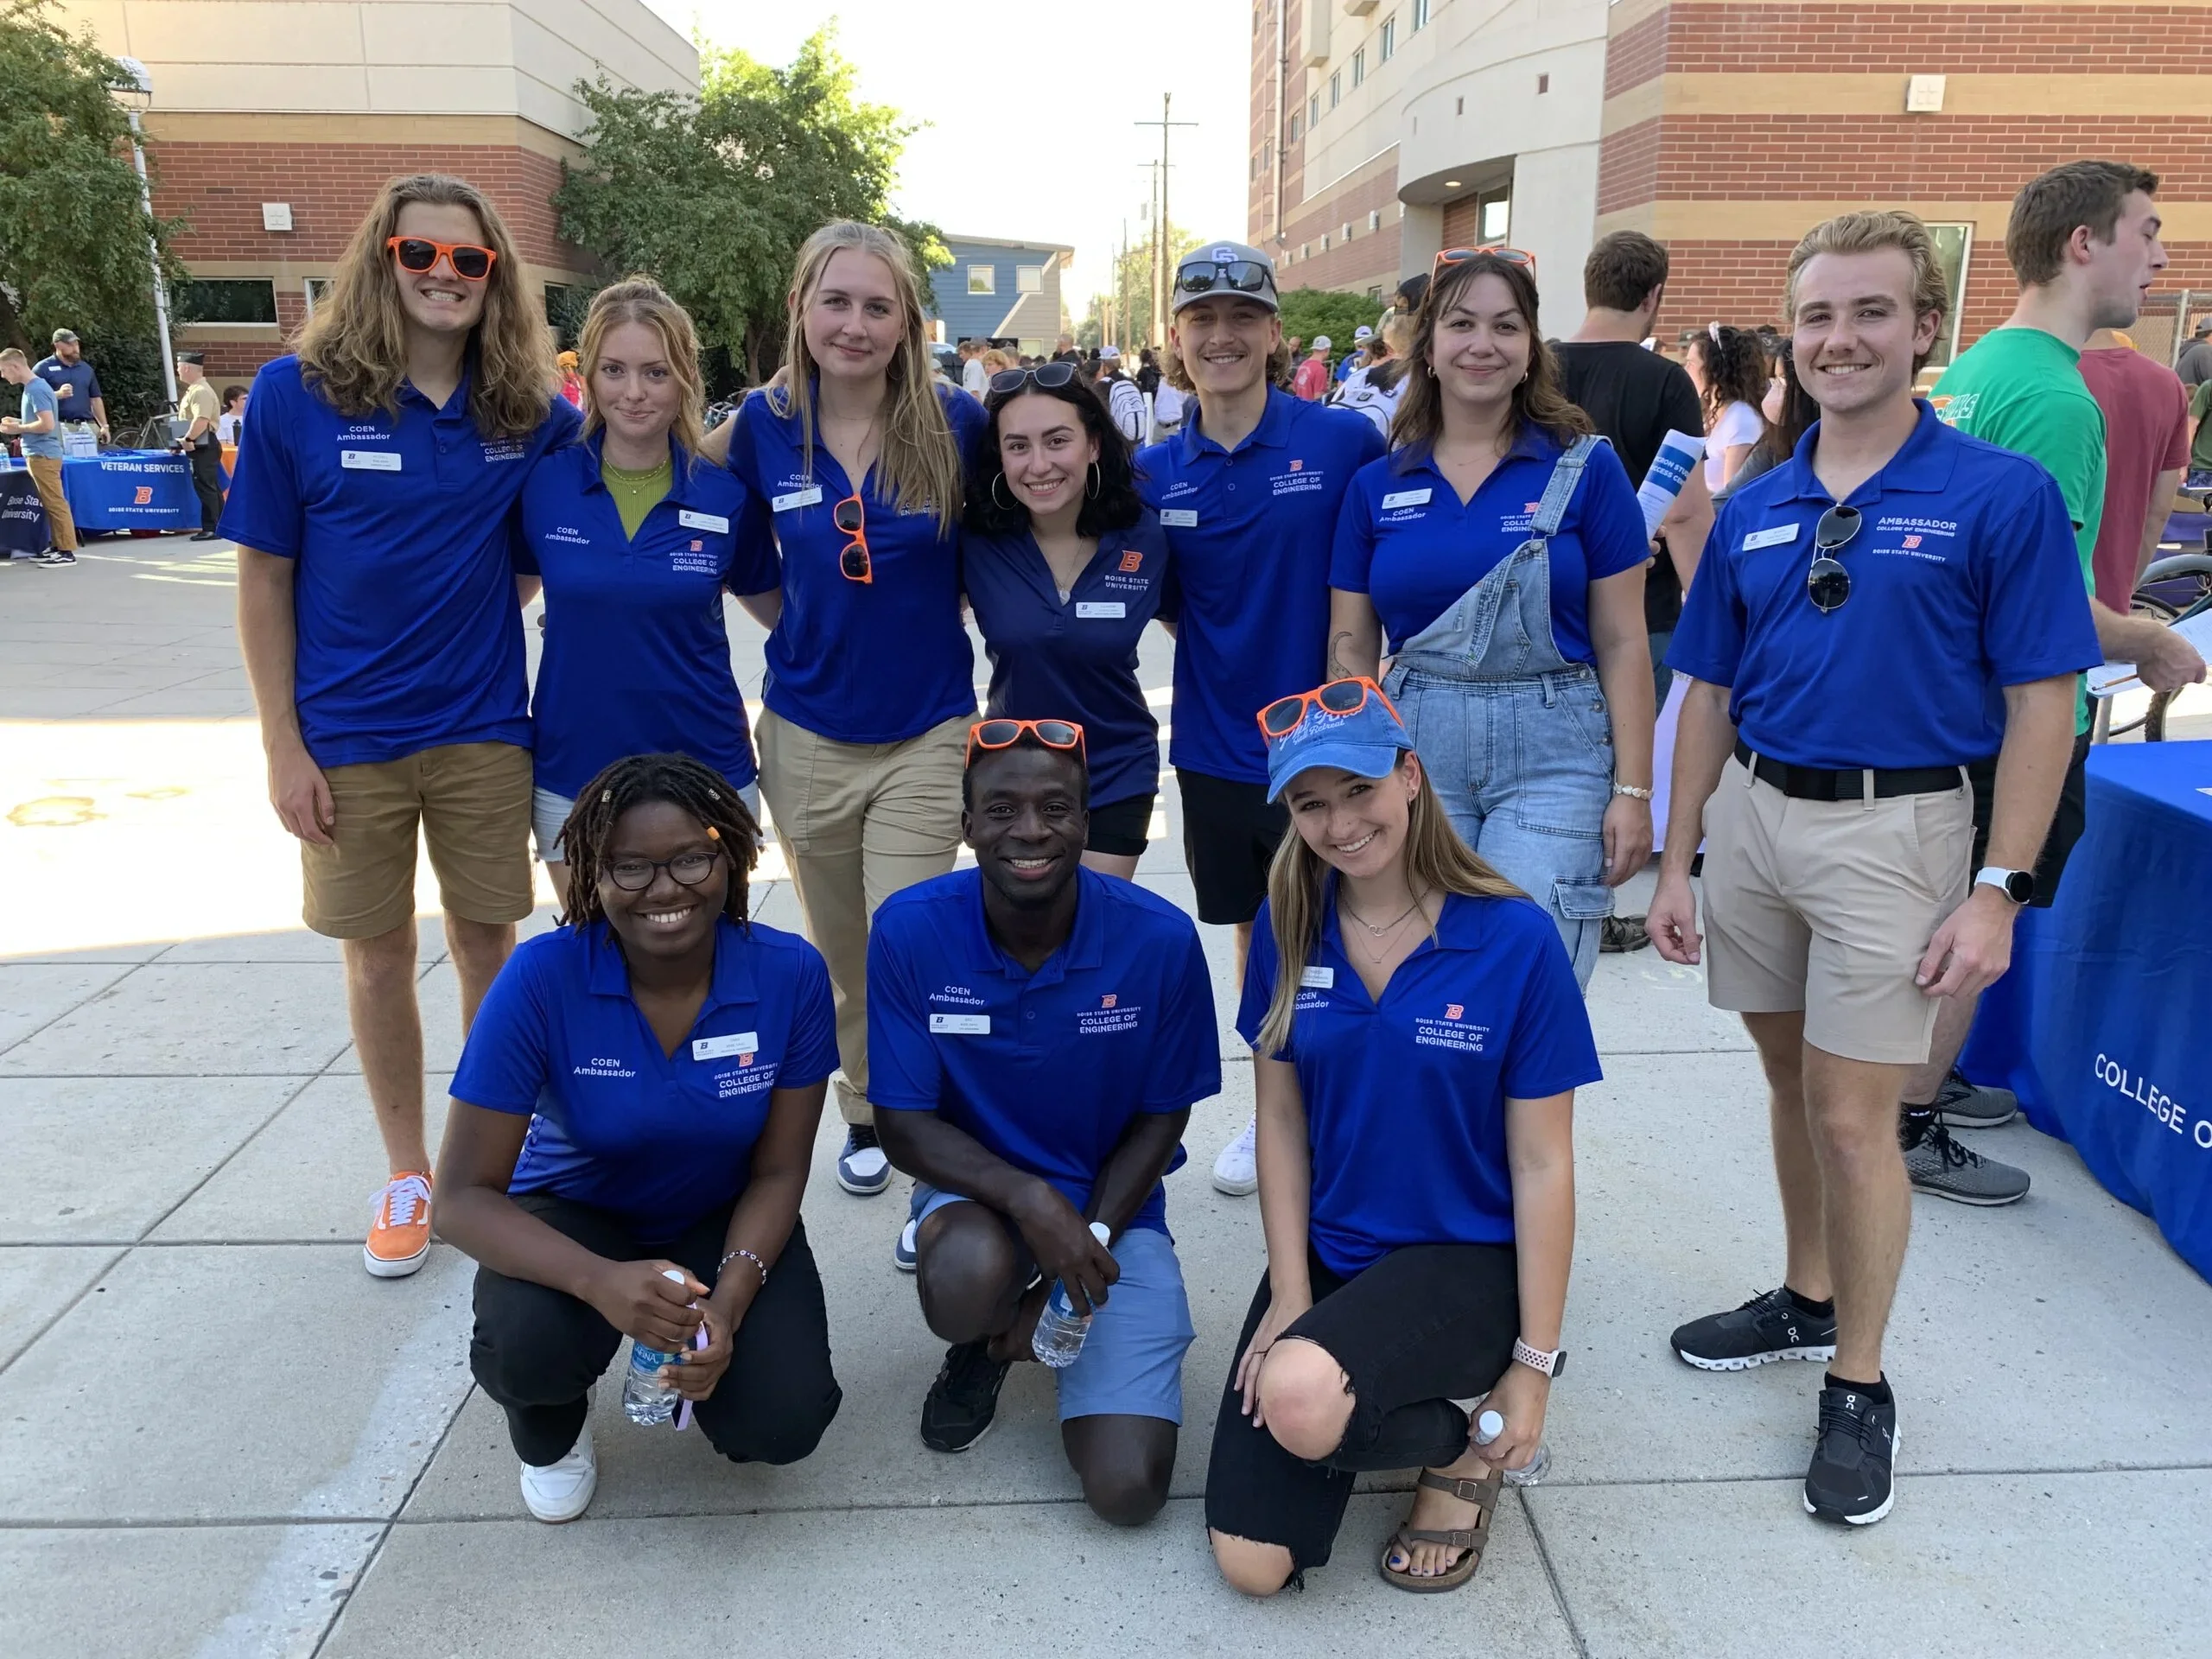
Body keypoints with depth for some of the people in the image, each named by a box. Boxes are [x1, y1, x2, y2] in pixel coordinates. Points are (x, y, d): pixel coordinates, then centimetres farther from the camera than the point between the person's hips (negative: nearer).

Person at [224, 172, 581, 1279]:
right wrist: (283, 748, -7)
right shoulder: (297, 394, -8)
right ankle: (408, 1175, 28)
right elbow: (263, 580, -4)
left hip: (484, 731, 1)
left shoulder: (528, 415, -2)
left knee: (487, 942, 11)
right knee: (378, 956, 10)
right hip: (348, 741, -1)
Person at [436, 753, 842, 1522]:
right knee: (530, 1344, -33)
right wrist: (600, 1281, -41)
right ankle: (551, 1427, 6)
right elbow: (463, 1196, -23)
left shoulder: (790, 974, -21)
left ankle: (697, 1353, 17)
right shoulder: (542, 978, -26)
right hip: (575, 1214, -1)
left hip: (722, 1220, 1)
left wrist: (729, 1302, -28)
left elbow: (778, 1171, -11)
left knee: (783, 1422, -20)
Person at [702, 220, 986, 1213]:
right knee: (837, 955, 15)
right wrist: (794, 627, 7)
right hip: (806, 735, 3)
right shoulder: (766, 426, -3)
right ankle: (862, 1114, 36)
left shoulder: (956, 424, -9)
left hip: (926, 735, -2)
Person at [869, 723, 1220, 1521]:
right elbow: (904, 1123, -12)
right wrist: (1031, 1200, -29)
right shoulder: (910, 929, -18)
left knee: (1129, 1489, -13)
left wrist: (1083, 1251, -16)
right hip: (977, 1193, 0)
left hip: (1114, 1211, 1)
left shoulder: (1160, 938, -18)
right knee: (969, 1278, -38)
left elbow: (1160, 1120, -5)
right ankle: (983, 1350, 3)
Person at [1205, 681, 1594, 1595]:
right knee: (1251, 1563, -5)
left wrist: (1534, 1362, -8)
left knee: (1302, 1399, -34)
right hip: (1326, 1251, 4)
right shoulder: (1288, 925, -6)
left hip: (1465, 1261, -3)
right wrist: (1290, 1294, -6)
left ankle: (1459, 1452, 1)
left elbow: (1542, 1165, -11)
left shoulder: (1516, 939, -16)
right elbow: (1280, 1120, 1)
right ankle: (1373, 1399, 23)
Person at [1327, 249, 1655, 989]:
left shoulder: (1585, 468, 0)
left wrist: (1633, 789, -4)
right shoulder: (1376, 486, 7)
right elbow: (1351, 649, 9)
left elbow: (1621, 643, 0)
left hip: (1552, 756, -2)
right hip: (1413, 747, 2)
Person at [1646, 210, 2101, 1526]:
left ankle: (1859, 1384, 18)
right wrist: (1678, 864, 7)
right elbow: (1710, 696, 10)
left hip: (1893, 827, -5)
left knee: (1855, 1119, -1)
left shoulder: (2001, 495, -7)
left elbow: (2042, 706, -8)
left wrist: (1999, 892, -13)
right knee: (1792, 1084, 17)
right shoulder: (1754, 512, 6)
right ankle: (1808, 1299, 37)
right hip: (1755, 814, 5)